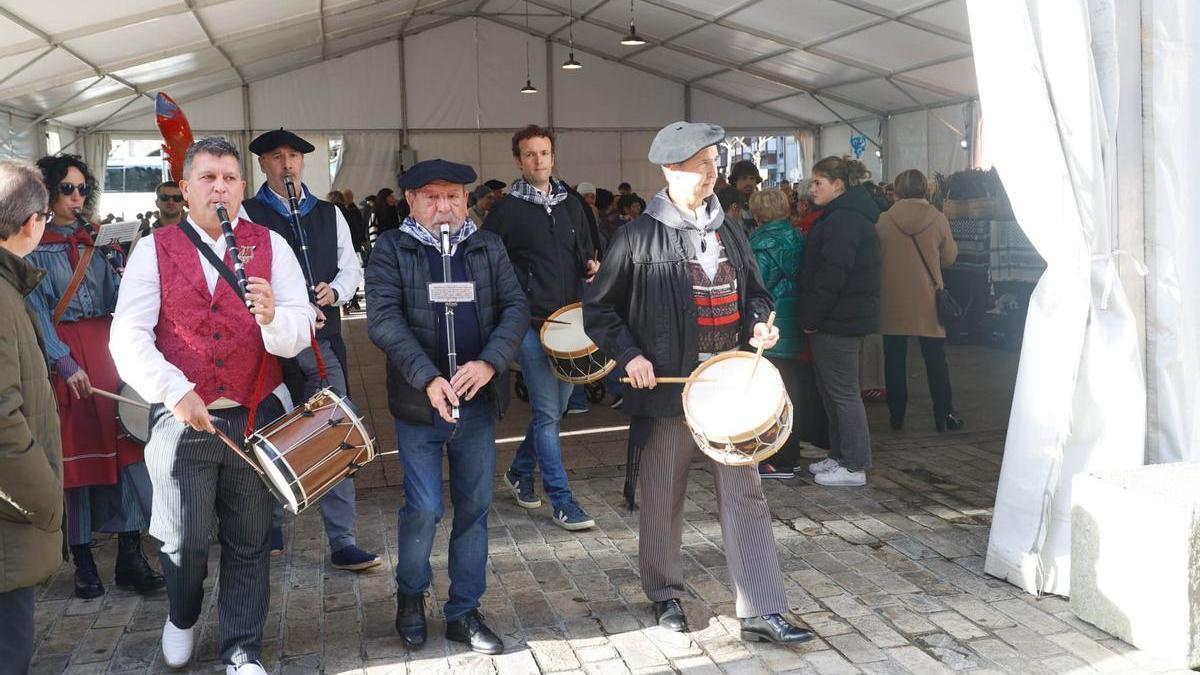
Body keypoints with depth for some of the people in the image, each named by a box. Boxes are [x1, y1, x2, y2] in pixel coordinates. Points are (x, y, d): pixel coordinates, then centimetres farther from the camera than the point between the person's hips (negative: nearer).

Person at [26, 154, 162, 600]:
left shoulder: (97, 242, 13)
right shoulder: (35, 247, 1)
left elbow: (115, 303, 7)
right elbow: (37, 312, -7)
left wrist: (123, 272, -12)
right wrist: (65, 363, -16)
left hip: (107, 346, 3)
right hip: (63, 351, -3)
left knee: (124, 443, -3)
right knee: (76, 450, 0)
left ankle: (130, 555, 2)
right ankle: (83, 560, 11)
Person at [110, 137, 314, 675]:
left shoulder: (270, 246, 2)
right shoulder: (155, 250, 2)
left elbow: (300, 330, -7)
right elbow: (128, 334, -6)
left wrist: (272, 317, -28)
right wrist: (176, 392, -18)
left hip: (258, 415, 1)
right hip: (182, 418, 0)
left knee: (250, 541, 8)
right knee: (183, 538, 7)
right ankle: (182, 617, 40)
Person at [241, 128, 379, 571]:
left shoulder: (329, 214, 15)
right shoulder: (247, 216, 2)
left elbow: (351, 267, 12)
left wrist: (334, 292, -9)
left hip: (323, 340, 2)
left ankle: (342, 542, 2)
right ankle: (270, 531, 26)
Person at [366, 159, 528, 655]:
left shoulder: (488, 247, 8)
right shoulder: (391, 250, -2)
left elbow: (516, 307, -1)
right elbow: (384, 320, -13)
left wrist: (489, 363, -19)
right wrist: (428, 379, -26)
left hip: (478, 403, 3)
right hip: (419, 404, -3)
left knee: (474, 508, 9)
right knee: (424, 509, -2)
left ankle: (464, 612, 23)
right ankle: (410, 595, 25)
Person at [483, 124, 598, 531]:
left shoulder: (571, 206, 13)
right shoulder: (508, 210, -3)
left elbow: (585, 254, 22)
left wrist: (591, 266, 1)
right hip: (531, 324, -6)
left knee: (556, 406, 14)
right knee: (547, 413, -6)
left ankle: (520, 472, 35)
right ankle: (562, 501, 0)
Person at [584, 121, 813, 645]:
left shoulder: (728, 231, 11)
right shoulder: (639, 237, -5)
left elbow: (754, 292, 22)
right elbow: (599, 308, 1)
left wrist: (759, 324, 2)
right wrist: (629, 354, -11)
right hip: (667, 386, -4)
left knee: (745, 495, 2)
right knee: (663, 499, 8)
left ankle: (762, 612, 7)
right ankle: (664, 594, 29)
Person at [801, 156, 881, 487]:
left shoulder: (844, 221, -18)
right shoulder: (842, 216, 17)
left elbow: (831, 275, -23)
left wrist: (810, 317, -16)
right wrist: (812, 316, 17)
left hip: (838, 320, -11)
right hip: (842, 318, 11)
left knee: (842, 392, -4)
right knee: (833, 389, 17)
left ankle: (854, 466, 3)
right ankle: (840, 456, 26)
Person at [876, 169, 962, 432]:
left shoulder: (884, 220, -7)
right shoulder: (938, 219, -7)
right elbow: (950, 257, 3)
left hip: (893, 301, 0)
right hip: (927, 302, 0)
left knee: (895, 361, 9)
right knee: (935, 361, 10)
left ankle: (897, 416, 14)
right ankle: (944, 415, 14)